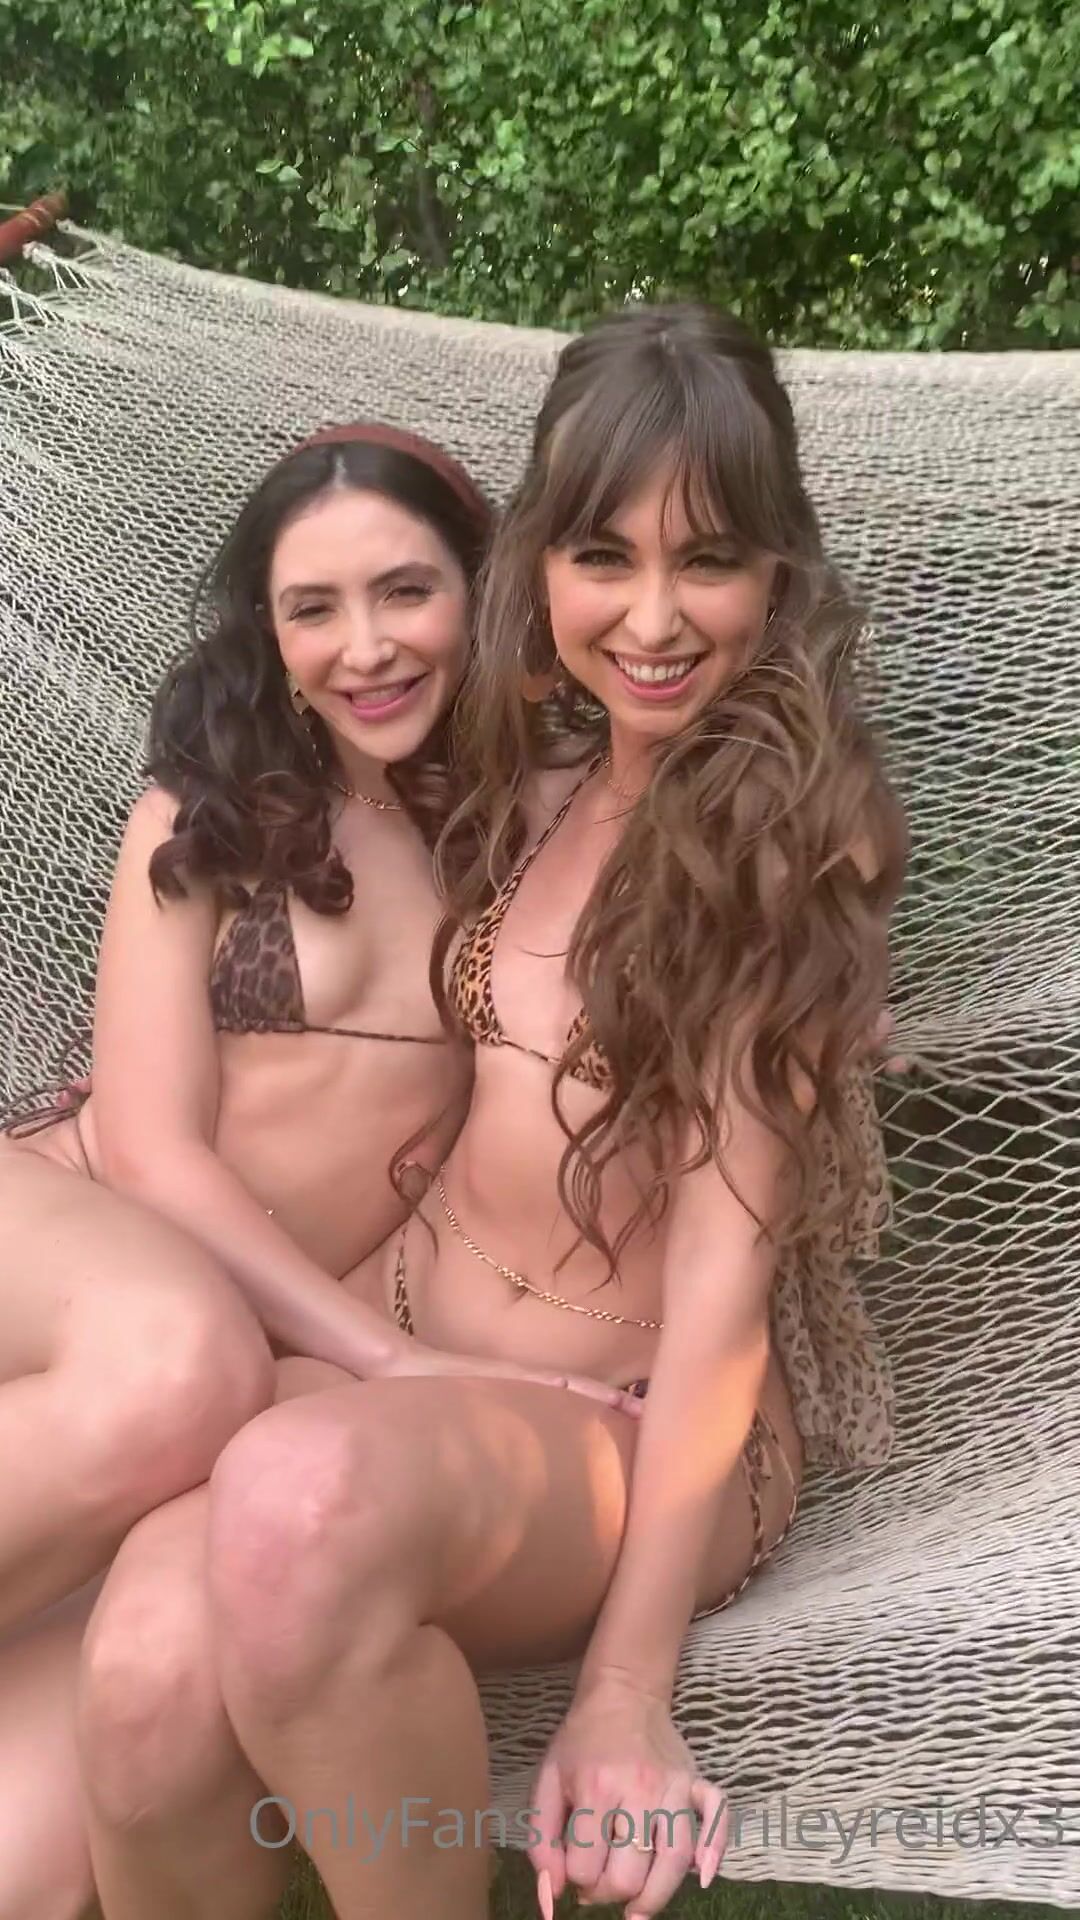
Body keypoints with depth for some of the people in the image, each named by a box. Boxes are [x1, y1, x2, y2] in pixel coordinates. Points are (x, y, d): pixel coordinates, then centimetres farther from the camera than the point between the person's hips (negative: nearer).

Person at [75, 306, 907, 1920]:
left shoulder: (789, 832, -9)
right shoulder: (539, 775, 8)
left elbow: (728, 1255, -15)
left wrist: (627, 1688, -17)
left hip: (635, 1432, -4)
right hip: (386, 1340, 4)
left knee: (305, 1500, -37)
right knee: (152, 1671, -29)